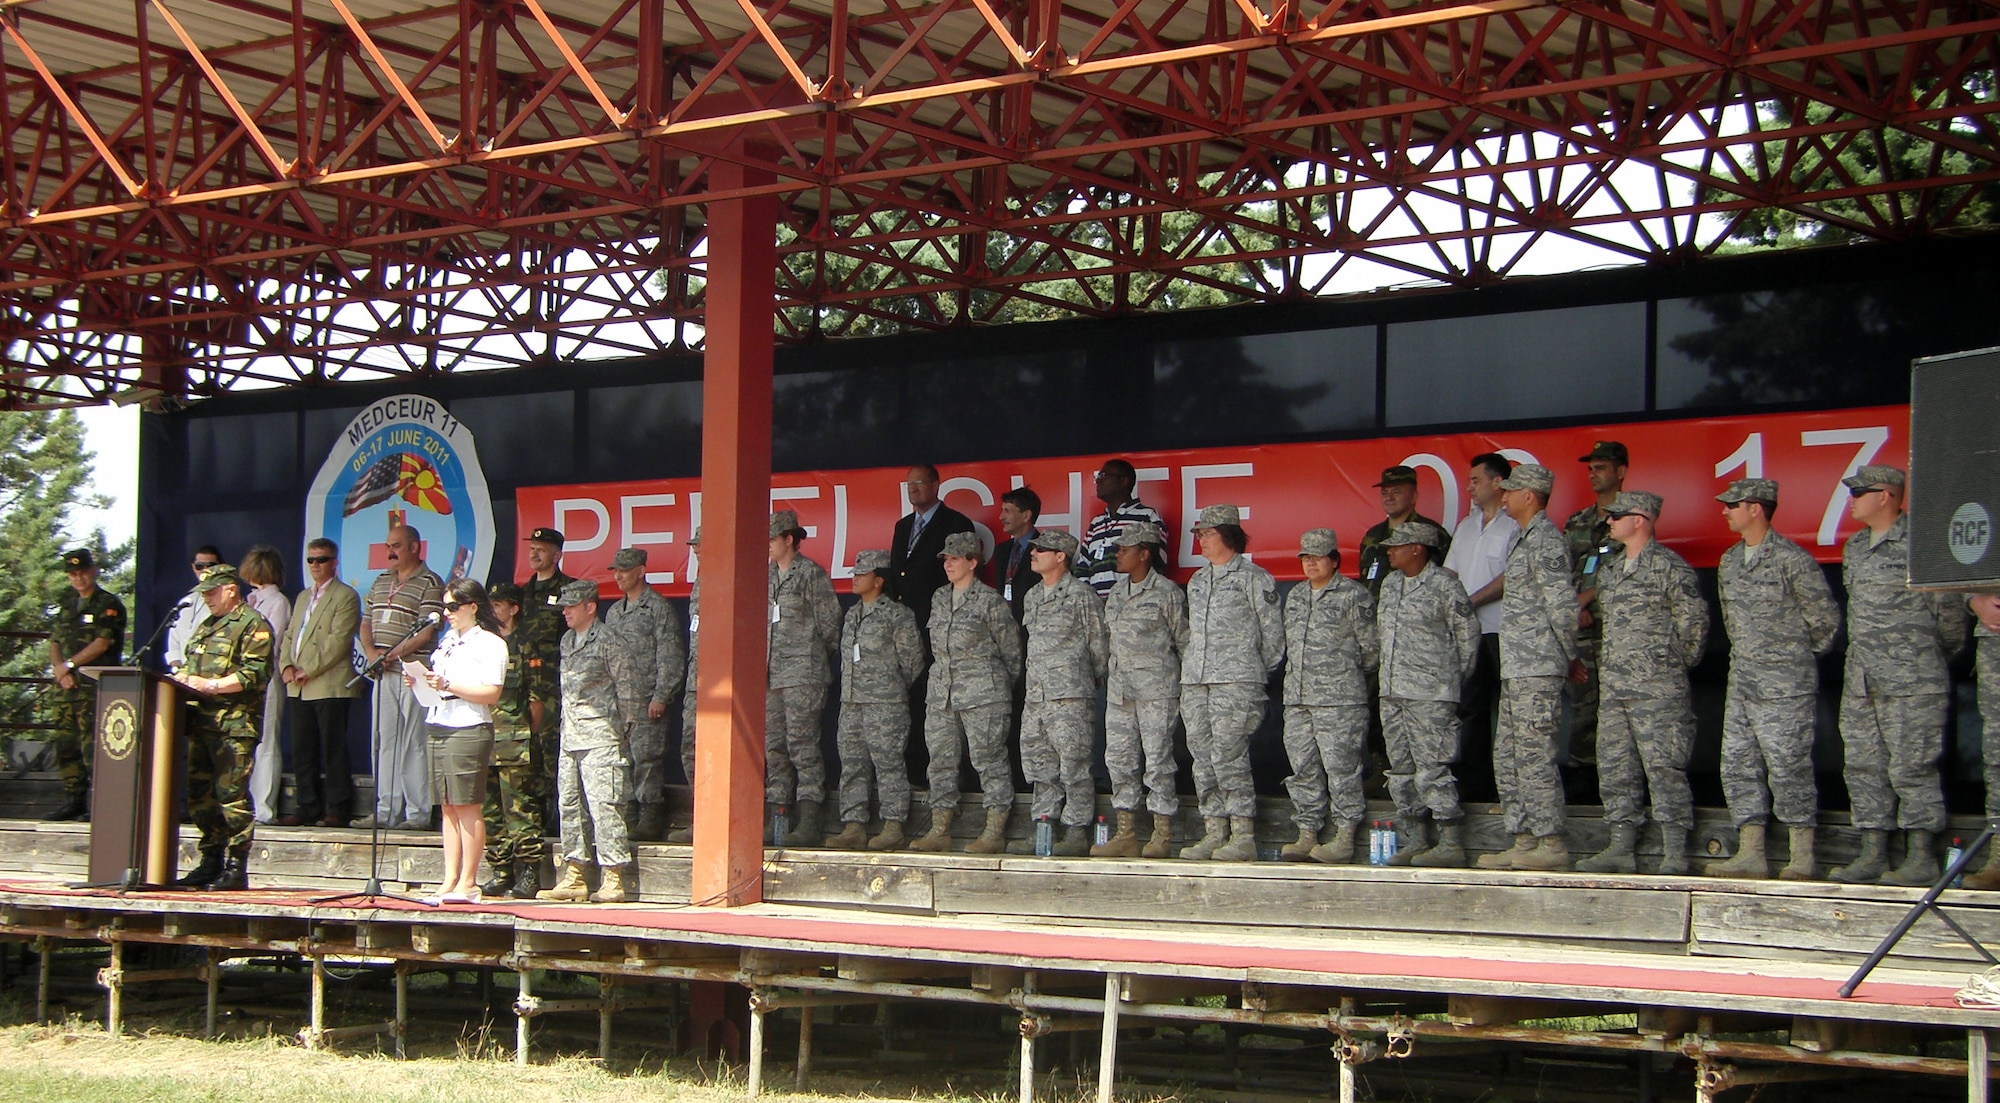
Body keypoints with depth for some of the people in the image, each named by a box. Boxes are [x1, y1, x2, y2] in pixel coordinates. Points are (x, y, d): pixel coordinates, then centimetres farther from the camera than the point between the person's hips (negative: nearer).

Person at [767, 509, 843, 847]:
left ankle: (809, 822, -10)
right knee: (774, 747, 7)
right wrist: (763, 662, 15)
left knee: (802, 745, -10)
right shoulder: (767, 576, 17)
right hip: (771, 676, 8)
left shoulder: (811, 574, -5)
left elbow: (829, 622, -4)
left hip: (803, 675, -8)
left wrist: (813, 657, 3)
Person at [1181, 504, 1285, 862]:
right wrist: (1194, 668, 17)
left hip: (1236, 683, -7)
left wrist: (1259, 672, 1)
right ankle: (1213, 834, 8)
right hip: (1195, 682, 7)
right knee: (1203, 758, 4)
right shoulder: (1197, 581, 19)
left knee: (1228, 756, -13)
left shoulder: (1253, 577, -1)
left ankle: (1244, 837, -11)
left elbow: (1273, 629, -1)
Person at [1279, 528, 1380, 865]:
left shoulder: (1353, 594, -2)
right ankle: (1307, 834, 11)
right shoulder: (1295, 596, 18)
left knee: (1341, 767, -7)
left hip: (1341, 699, -7)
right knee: (1303, 767, 6)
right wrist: (1297, 679, 17)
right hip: (1297, 698, 7)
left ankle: (1345, 839, -5)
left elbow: (1369, 647, -1)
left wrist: (1347, 678, 6)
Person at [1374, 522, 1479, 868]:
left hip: (1430, 695, -8)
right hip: (1391, 693, 8)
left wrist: (1453, 679, 2)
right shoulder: (1390, 583, 14)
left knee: (1431, 768, -11)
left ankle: (1451, 844, -9)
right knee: (1401, 768, 9)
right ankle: (1415, 840, 16)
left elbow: (1467, 636, -3)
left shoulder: (1445, 586, -8)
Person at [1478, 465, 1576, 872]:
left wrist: (1569, 655, -7)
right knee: (1507, 758, 11)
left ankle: (1551, 844, -5)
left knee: (1534, 755, -8)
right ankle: (1524, 842, 15)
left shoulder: (1545, 540, -12)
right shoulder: (1524, 539, 19)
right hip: (1516, 669, 10)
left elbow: (1563, 603, -16)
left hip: (1537, 670, -10)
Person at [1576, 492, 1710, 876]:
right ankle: (1621, 848, 15)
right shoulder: (1608, 569, 15)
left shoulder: (1669, 566, -7)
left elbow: (1694, 621, -6)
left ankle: (1675, 856, -5)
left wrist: (1675, 665, 1)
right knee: (1615, 769, 8)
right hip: (1613, 686, 8)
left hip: (1657, 689, -8)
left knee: (1664, 769, -7)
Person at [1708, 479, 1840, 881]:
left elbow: (1825, 616, -6)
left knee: (1789, 768, -4)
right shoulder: (1729, 561, 12)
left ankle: (1802, 859, 3)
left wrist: (1797, 654, 4)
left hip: (1785, 685, -8)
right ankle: (1750, 856, 9)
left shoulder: (1791, 559, -11)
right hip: (1742, 682, 8)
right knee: (1738, 766, 5)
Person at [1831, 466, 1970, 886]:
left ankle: (1922, 859, -2)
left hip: (1912, 681, -8)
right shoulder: (1854, 547, 15)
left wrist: (1940, 653, 7)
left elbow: (1950, 604, -4)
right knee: (1863, 766, 7)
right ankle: (1872, 856, 11)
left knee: (1912, 768, -6)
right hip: (1861, 679, 8)